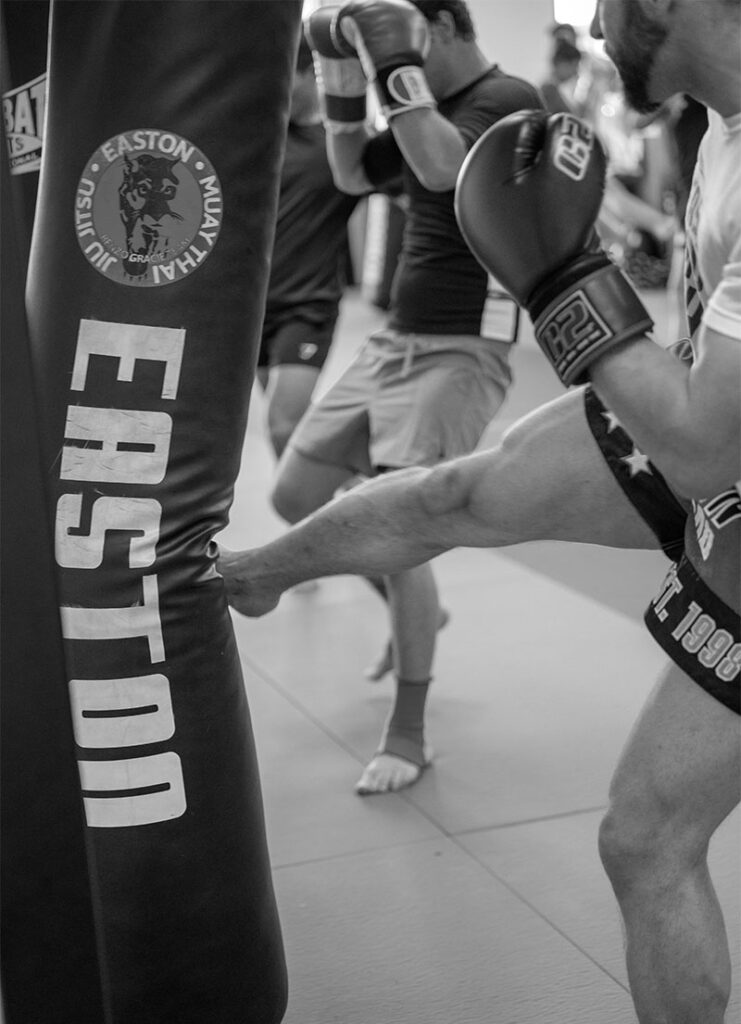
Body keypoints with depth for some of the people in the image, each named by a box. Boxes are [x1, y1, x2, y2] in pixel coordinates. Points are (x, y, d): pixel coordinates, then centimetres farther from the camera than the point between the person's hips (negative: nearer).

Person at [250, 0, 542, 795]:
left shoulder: (509, 99, -12)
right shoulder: (424, 103, 14)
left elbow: (443, 168, -29)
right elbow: (351, 176, 17)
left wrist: (398, 64, -24)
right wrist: (343, 76, 7)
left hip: (459, 353, -9)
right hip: (391, 343, 9)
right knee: (295, 497, 11)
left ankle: (408, 734, 2)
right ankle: (411, 610, 33)